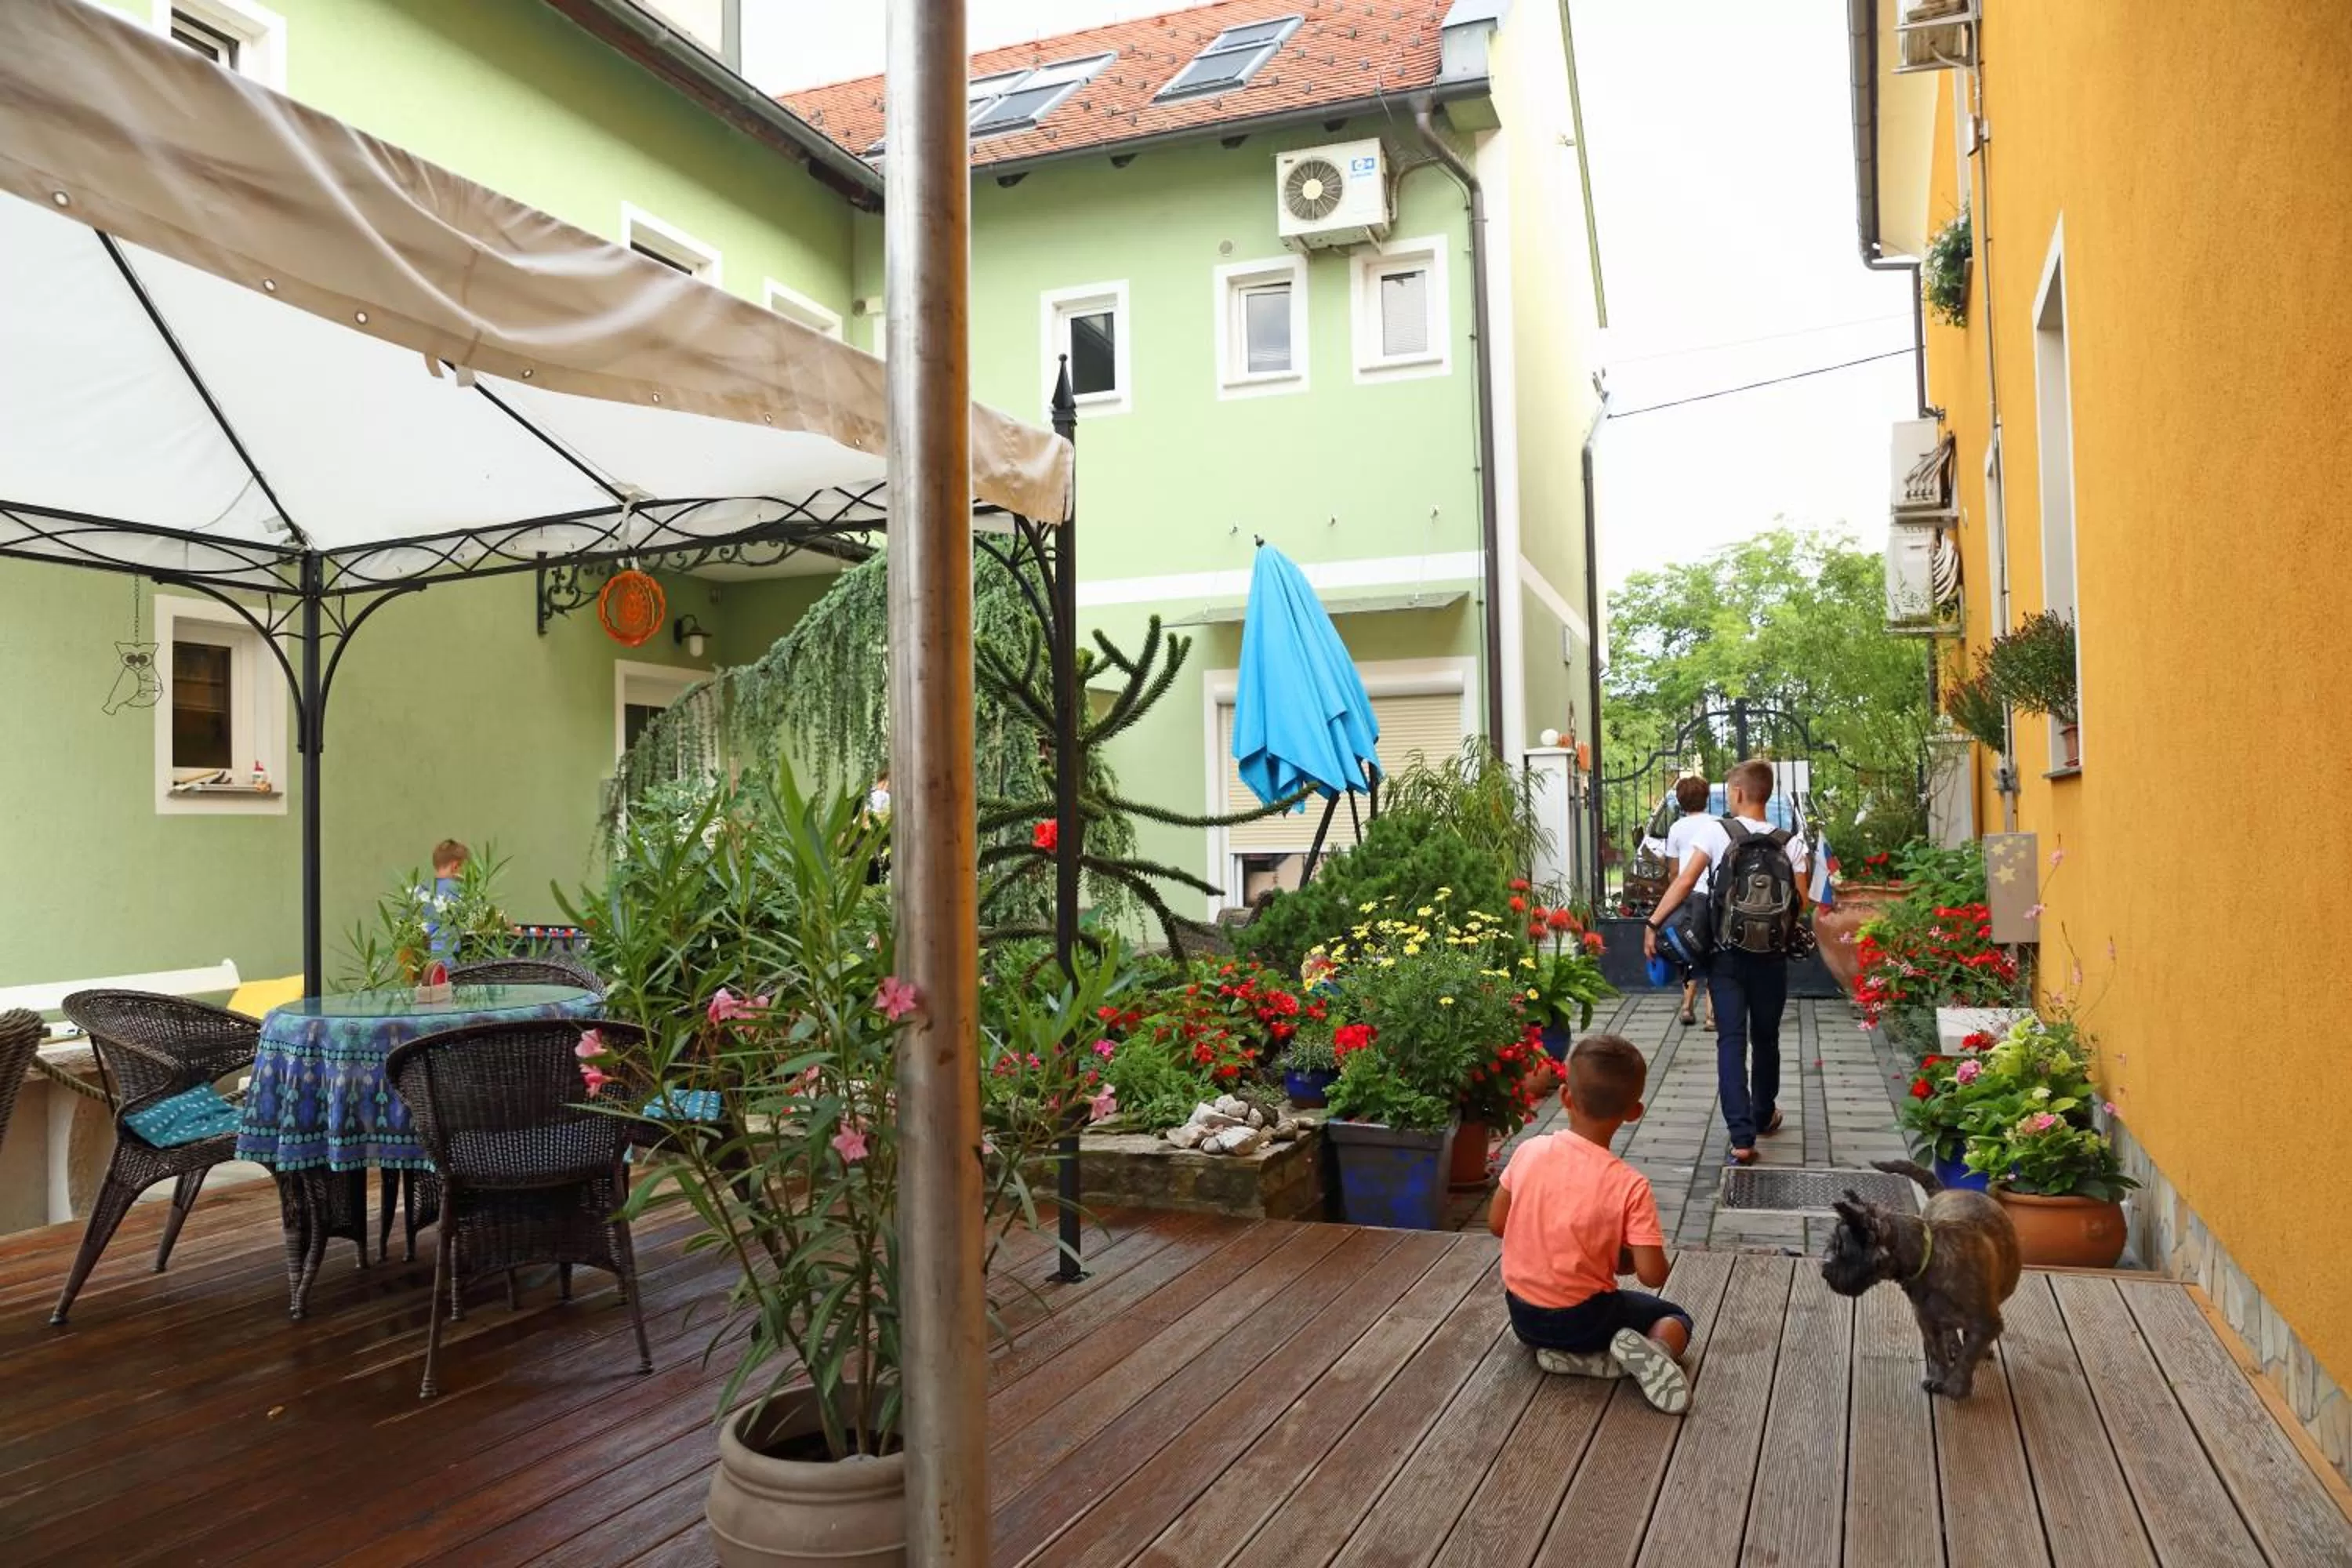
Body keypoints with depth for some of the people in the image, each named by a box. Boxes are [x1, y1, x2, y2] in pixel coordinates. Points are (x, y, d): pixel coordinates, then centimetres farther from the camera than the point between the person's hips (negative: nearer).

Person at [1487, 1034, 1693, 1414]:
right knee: (1676, 1318, 19)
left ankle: (1571, 1357, 6)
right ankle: (1652, 1352, -11)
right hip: (1582, 1321, -4)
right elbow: (1652, 1275, -20)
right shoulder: (1630, 1186, -21)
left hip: (1523, 1316, 4)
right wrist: (1621, 1257, 1)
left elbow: (1496, 1223, -1)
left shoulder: (1529, 1151, -11)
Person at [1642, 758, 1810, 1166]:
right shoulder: (1790, 842, 0)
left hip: (1726, 953, -2)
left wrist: (1653, 923, -7)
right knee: (1765, 1037, 19)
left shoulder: (1715, 830, -7)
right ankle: (1764, 1116, 38)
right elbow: (1801, 904, -1)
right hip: (1771, 955, 2)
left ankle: (1741, 1137, -13)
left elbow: (1686, 881, -13)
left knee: (1731, 1041, -3)